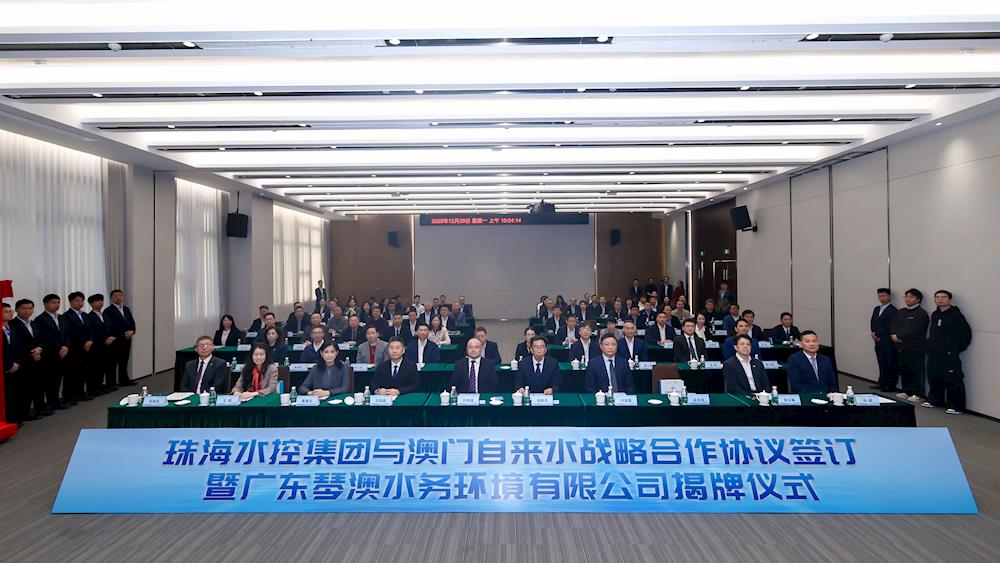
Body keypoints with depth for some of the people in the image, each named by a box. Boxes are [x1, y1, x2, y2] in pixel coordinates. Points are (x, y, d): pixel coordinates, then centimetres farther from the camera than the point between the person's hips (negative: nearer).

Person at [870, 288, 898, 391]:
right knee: (881, 363, 12)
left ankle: (891, 384, 7)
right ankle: (882, 382, 20)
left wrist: (878, 334, -10)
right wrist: (873, 333, 0)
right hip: (878, 341, 7)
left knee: (890, 363, 2)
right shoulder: (876, 309, 15)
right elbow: (873, 322, 17)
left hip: (888, 342, -7)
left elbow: (889, 327, -14)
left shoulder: (892, 310, -10)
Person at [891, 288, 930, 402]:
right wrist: (894, 335, -6)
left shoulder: (921, 314, -8)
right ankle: (906, 392, 23)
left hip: (915, 348, -7)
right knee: (904, 370, 13)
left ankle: (918, 394, 4)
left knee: (916, 371, -3)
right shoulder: (900, 312, 16)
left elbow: (913, 331, -17)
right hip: (901, 347, 7)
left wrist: (899, 336, -13)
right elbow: (893, 326, 13)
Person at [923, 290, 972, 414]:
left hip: (949, 355, -7)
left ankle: (955, 406, -1)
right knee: (933, 378, 15)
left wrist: (958, 348, -3)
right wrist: (930, 345, 13)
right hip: (933, 354, 7)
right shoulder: (934, 315, 12)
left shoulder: (956, 315, -9)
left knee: (953, 381, -6)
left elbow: (966, 333, -9)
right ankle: (934, 400, 28)